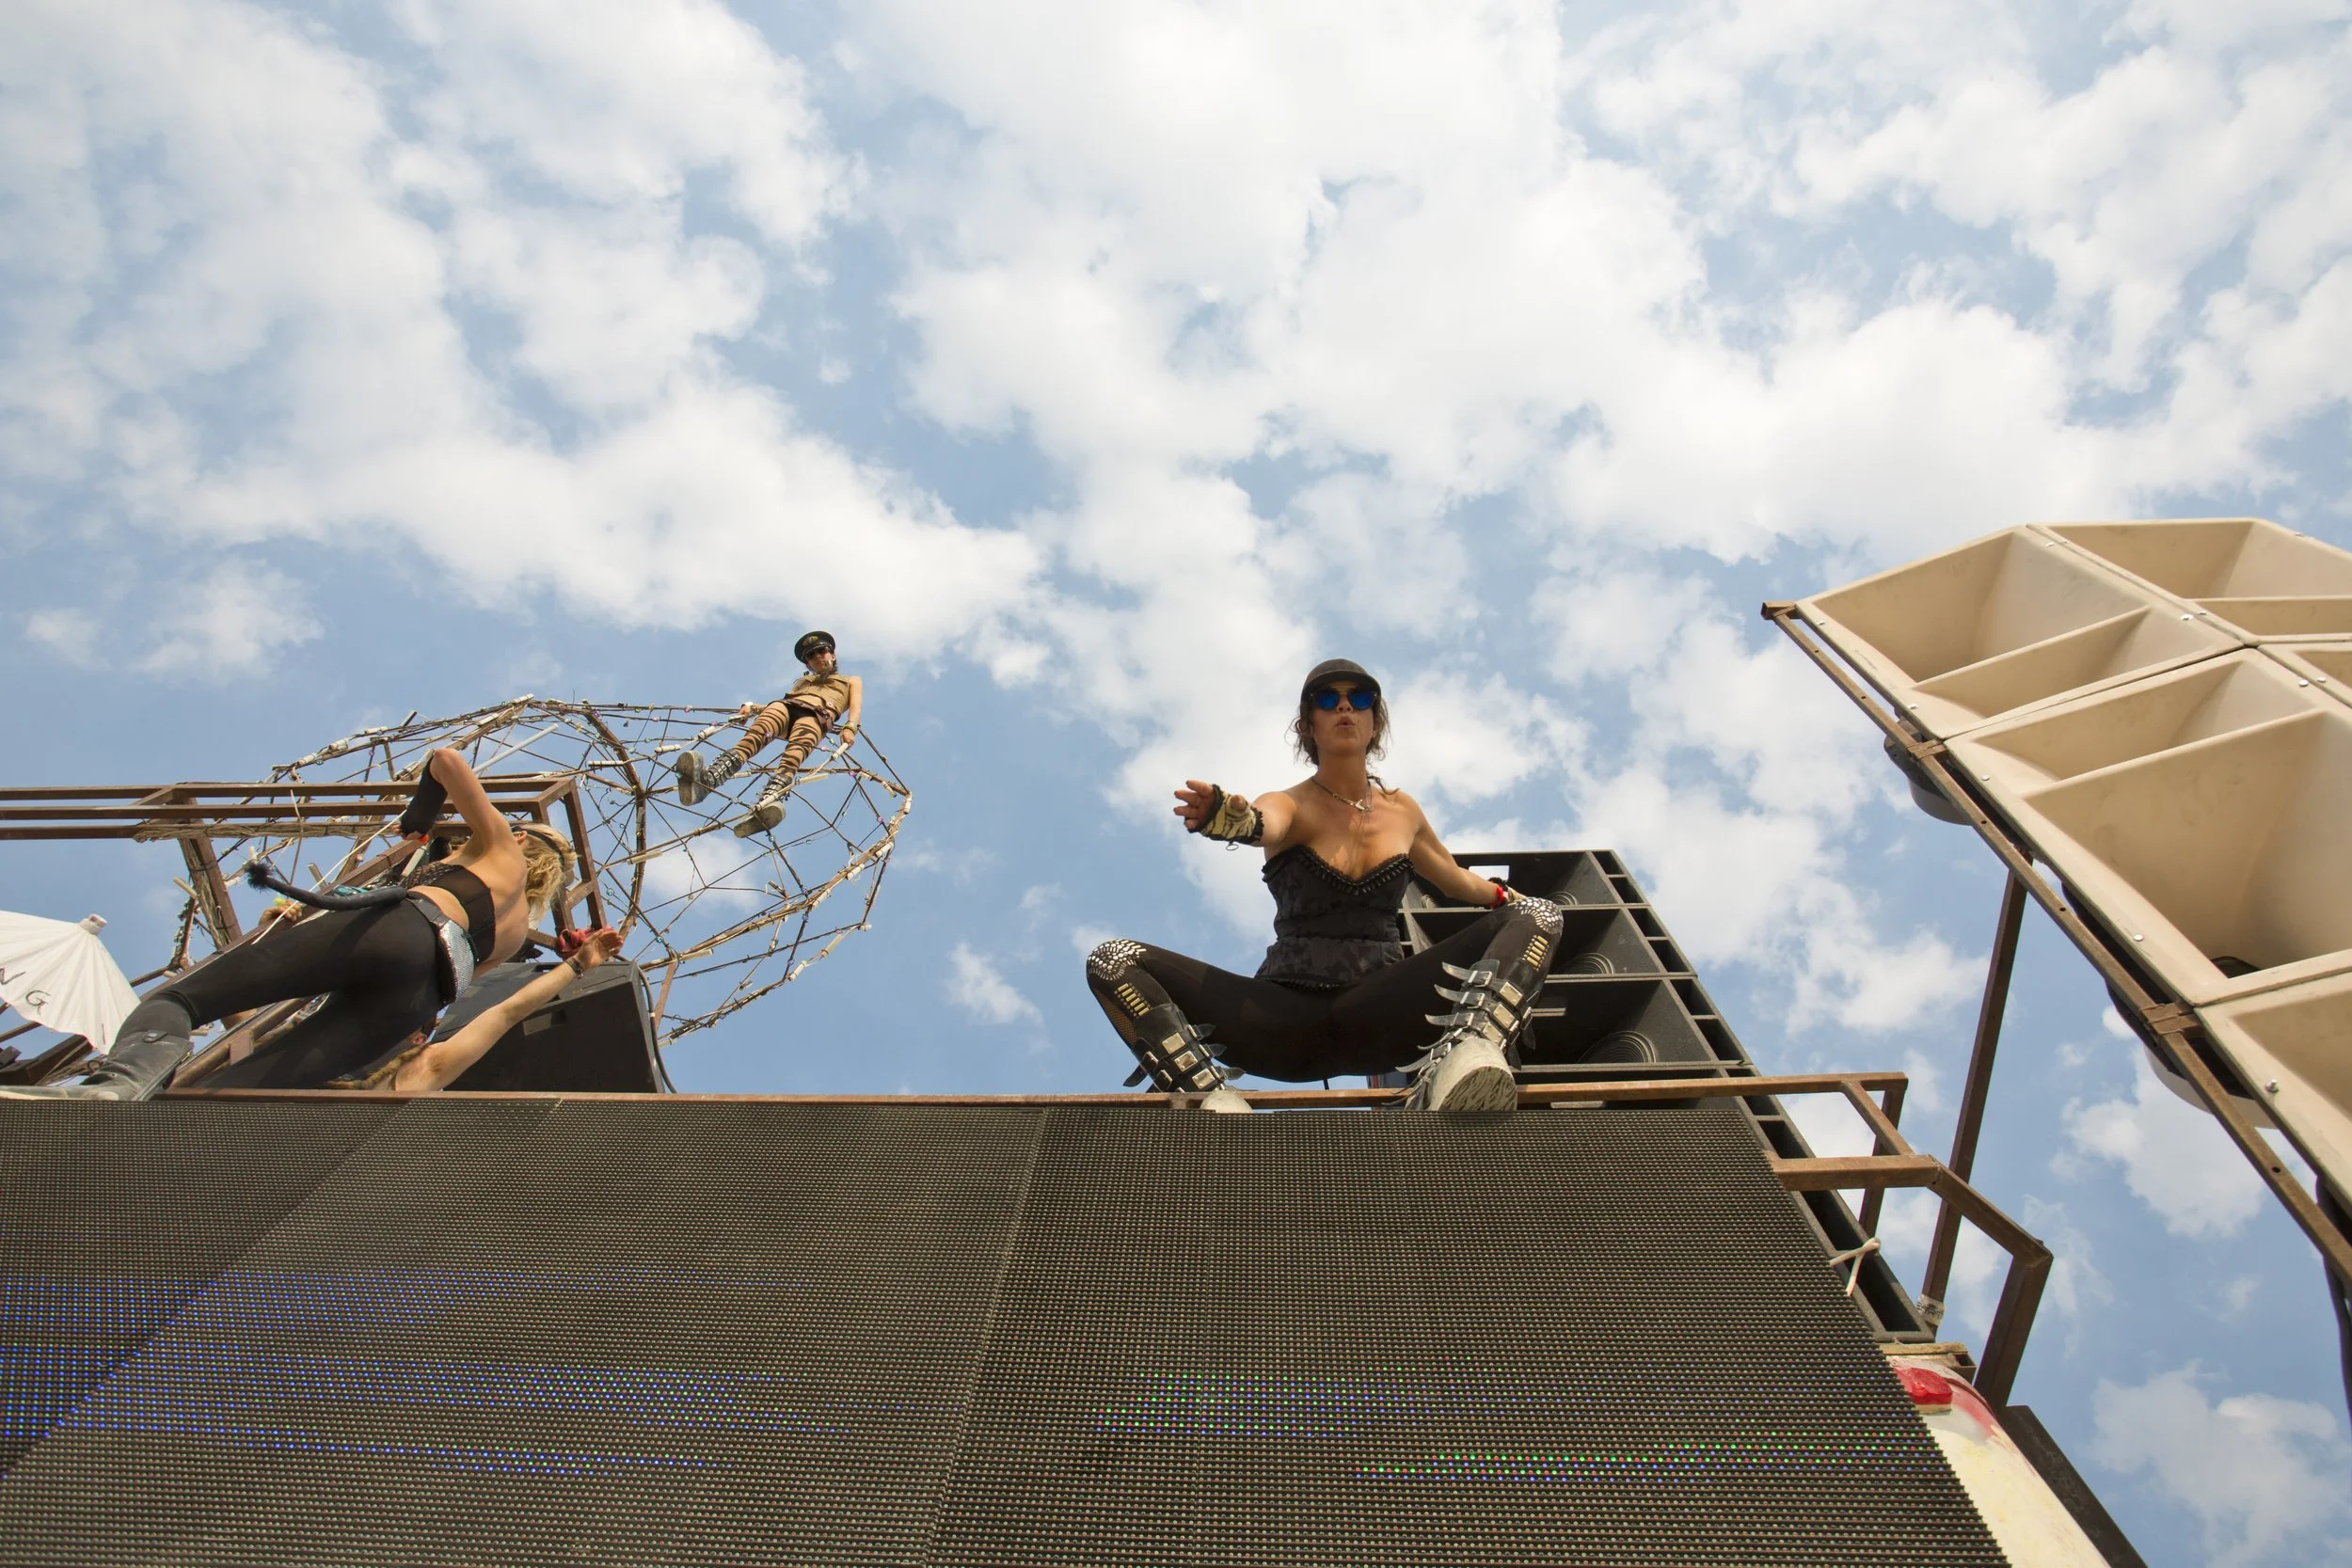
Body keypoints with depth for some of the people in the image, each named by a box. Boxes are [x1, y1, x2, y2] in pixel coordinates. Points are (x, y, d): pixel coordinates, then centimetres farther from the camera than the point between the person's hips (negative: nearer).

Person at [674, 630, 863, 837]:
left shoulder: (851, 681, 34)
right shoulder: (803, 681, 45)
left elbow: (856, 706, 13)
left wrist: (850, 727, -10)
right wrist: (752, 707, 8)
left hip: (818, 714, -3)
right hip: (786, 705, 3)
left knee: (797, 748, -39)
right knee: (759, 730, -34)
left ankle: (766, 802, -68)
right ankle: (707, 779, -61)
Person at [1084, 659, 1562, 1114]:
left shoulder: (1403, 812, 14)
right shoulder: (1293, 806, 3)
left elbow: (1456, 880, 35)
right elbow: (1265, 824, -25)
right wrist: (1232, 818, -47)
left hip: (1383, 1016, 3)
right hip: (1288, 1017, -2)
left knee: (1537, 918, -14)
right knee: (1114, 962, -20)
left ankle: (1463, 1056, -41)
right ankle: (1213, 1098, -41)